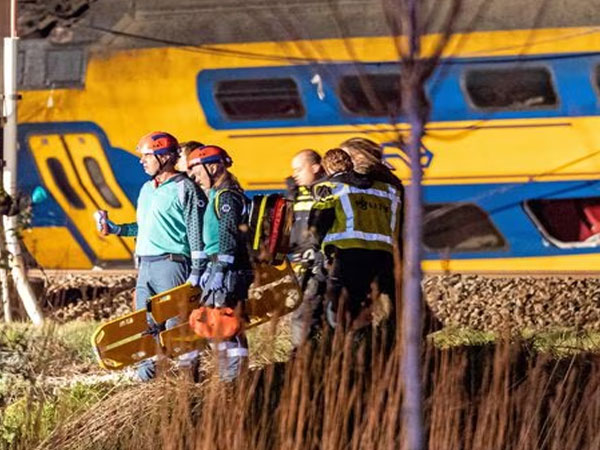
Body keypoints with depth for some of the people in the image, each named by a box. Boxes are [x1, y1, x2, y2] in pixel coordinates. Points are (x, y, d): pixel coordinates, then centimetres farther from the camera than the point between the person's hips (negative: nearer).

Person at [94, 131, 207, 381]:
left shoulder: (184, 189, -6)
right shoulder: (147, 189, 19)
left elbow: (197, 232, -9)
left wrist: (197, 272, -13)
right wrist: (114, 229, 14)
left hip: (170, 264, -8)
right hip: (145, 265, 8)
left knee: (176, 324, -9)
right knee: (146, 323, 6)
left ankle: (189, 369, -3)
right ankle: (148, 369, 11)